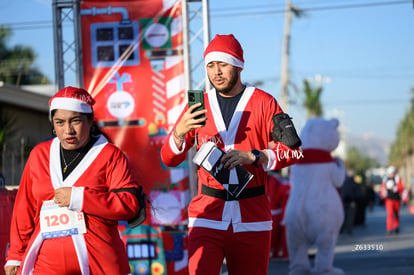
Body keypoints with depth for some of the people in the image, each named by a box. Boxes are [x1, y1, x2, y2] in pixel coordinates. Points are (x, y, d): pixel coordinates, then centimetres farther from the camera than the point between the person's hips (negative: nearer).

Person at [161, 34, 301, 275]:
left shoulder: (263, 103, 4)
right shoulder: (199, 106, 9)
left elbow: (292, 151, -2)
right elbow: (169, 159, 5)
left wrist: (252, 156, -18)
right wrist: (180, 132, -16)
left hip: (252, 218, 0)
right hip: (207, 216, 1)